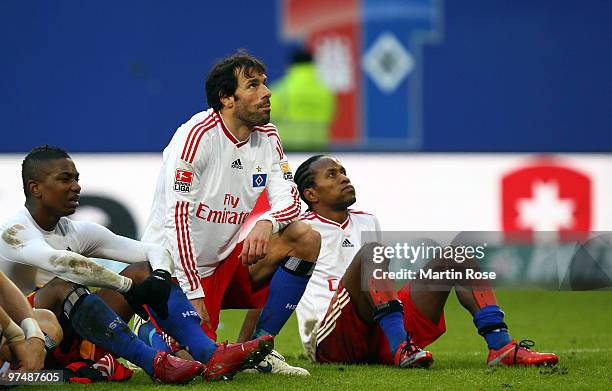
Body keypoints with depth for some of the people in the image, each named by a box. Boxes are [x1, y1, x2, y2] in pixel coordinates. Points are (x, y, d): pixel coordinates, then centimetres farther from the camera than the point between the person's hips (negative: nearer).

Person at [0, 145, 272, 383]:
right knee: (62, 287, -35)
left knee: (145, 270, -5)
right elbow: (61, 263, -31)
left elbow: (154, 251, 7)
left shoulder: (79, 233, 11)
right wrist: (131, 287, -31)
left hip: (72, 340, 7)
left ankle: (211, 355, -28)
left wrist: (160, 276, -17)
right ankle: (154, 363, -46)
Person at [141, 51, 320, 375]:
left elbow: (288, 197, 1)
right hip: (175, 268, -7)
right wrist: (192, 291, -25)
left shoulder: (267, 136, 4)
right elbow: (177, 215, -22)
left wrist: (266, 222, -26)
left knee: (306, 239, -9)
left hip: (227, 262, 7)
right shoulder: (196, 135, -19)